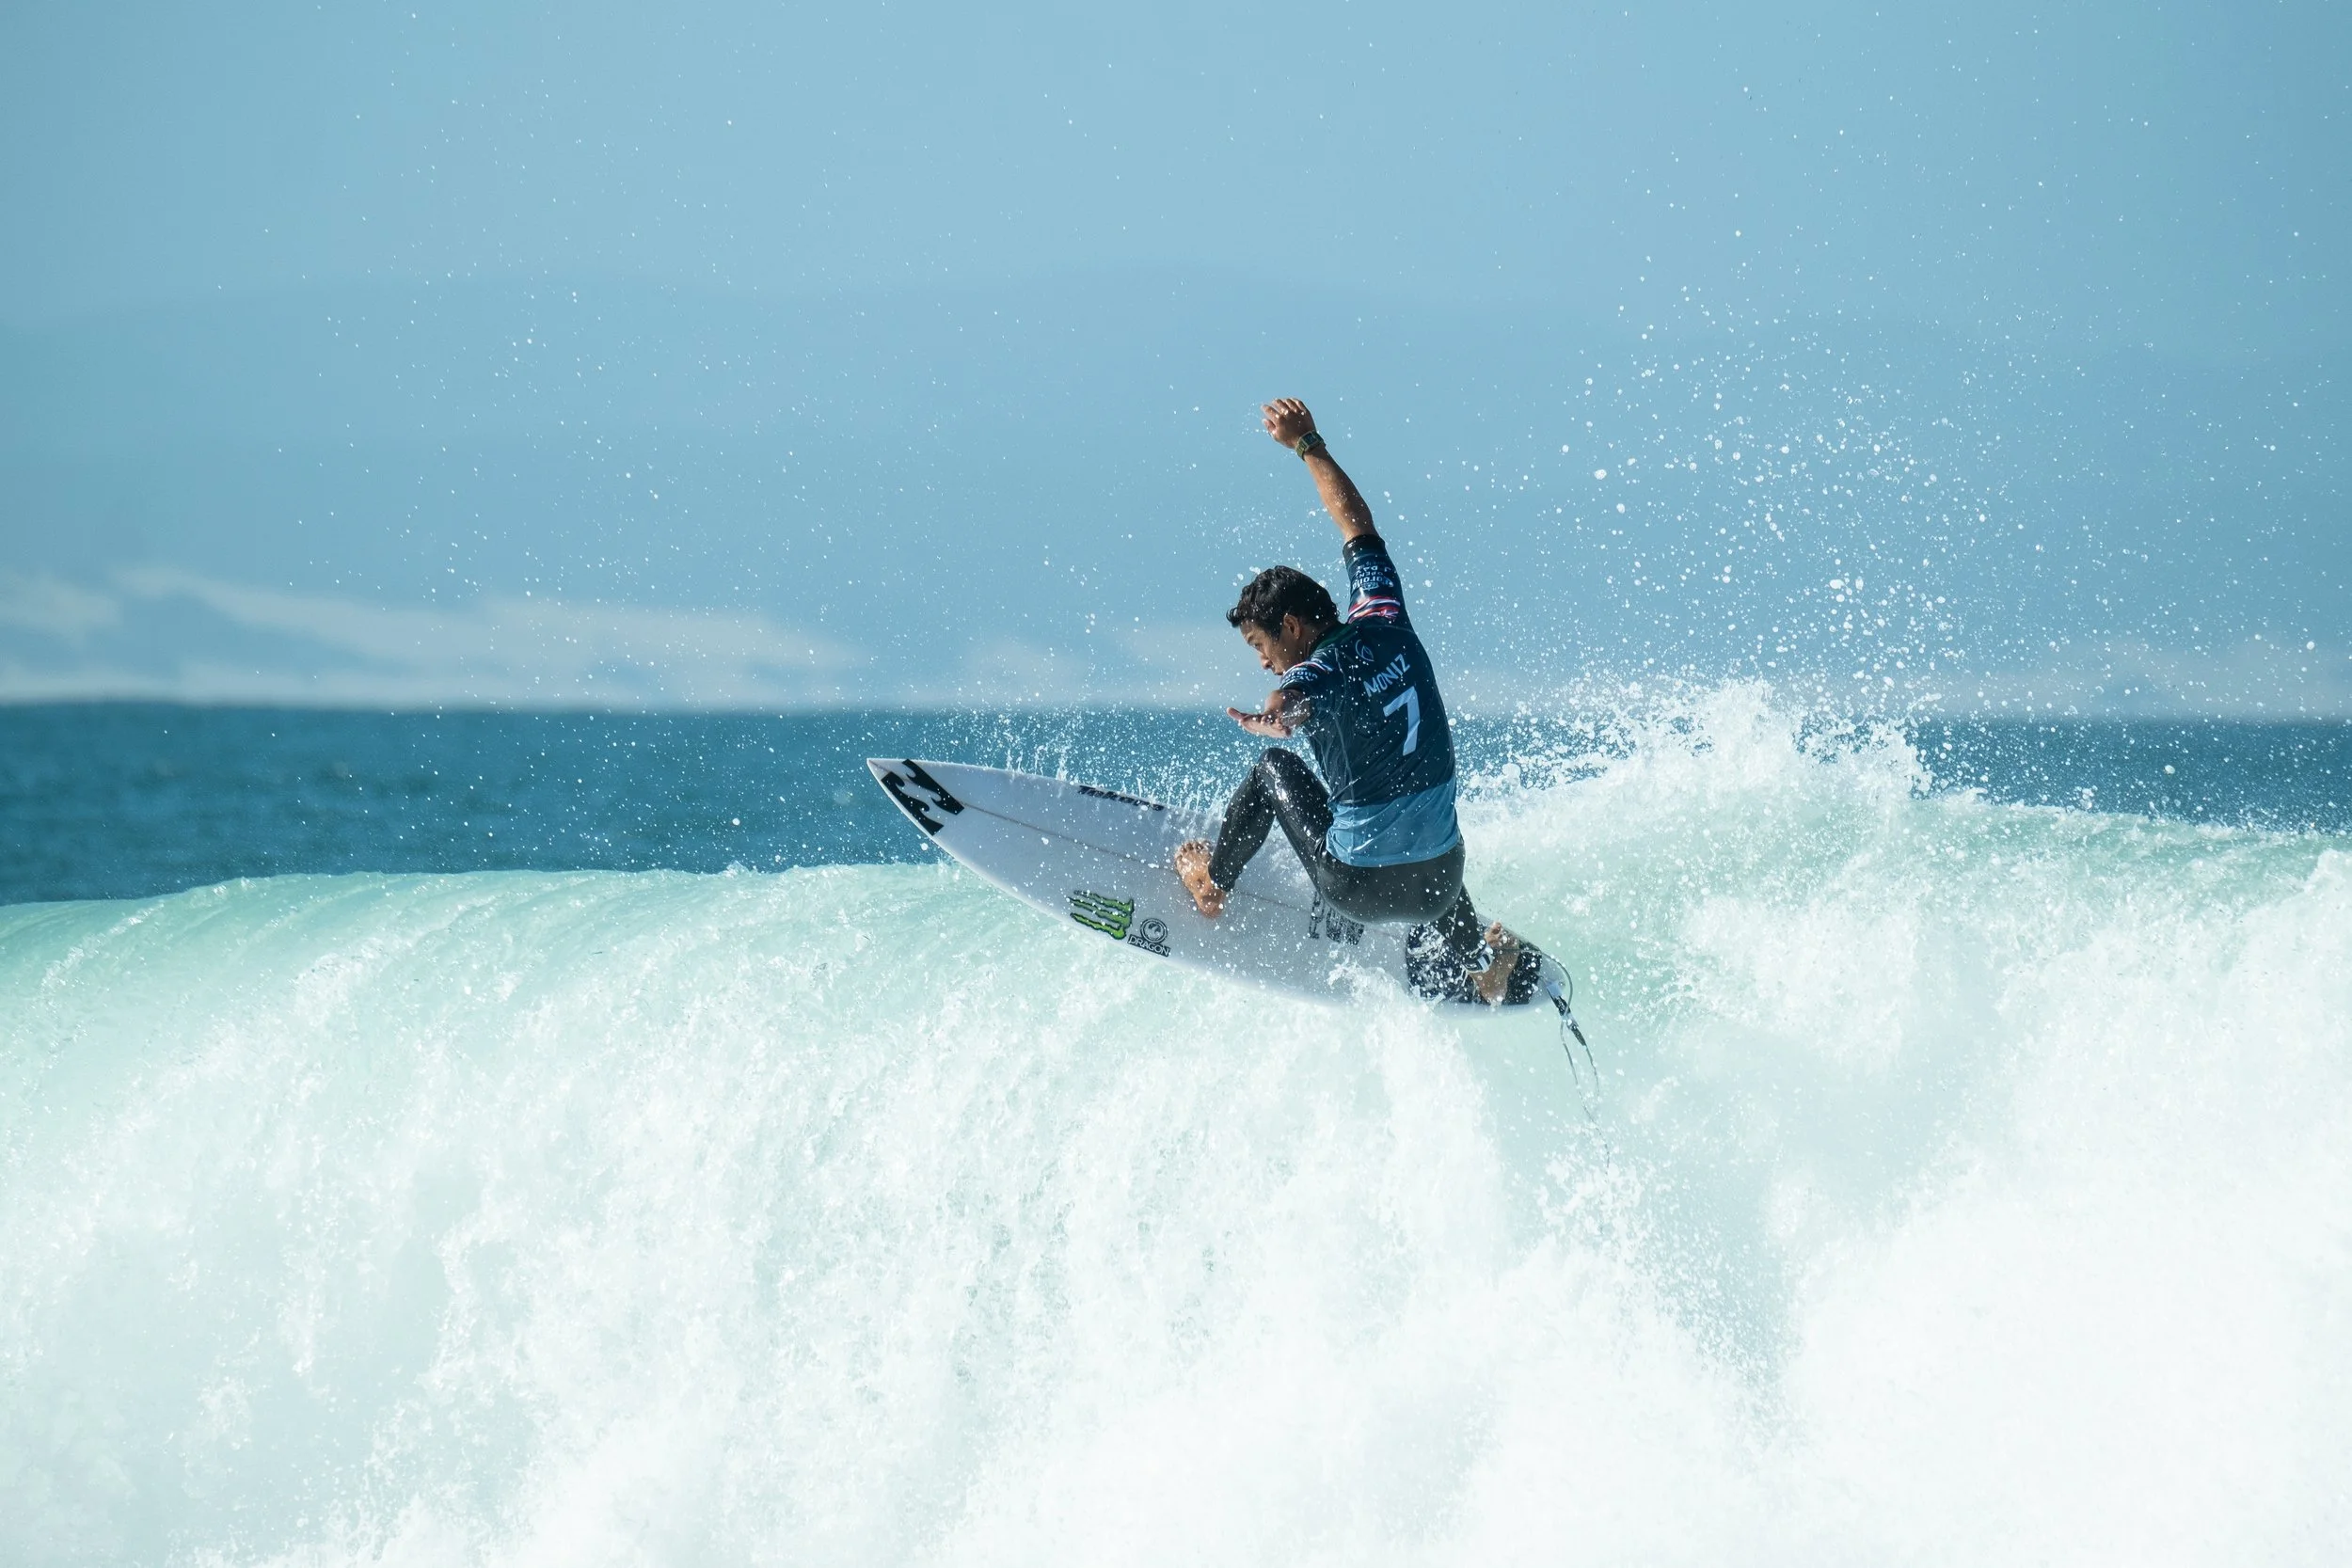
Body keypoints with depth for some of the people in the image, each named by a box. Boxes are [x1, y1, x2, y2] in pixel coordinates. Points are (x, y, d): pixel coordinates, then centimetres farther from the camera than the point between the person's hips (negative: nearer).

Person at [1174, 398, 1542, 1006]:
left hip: (1363, 887, -6)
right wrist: (1308, 445, 24)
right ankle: (1482, 962, 24)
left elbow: (1288, 706, -46)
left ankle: (1212, 881, 34)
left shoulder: (1321, 673, -17)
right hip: (1442, 884, 6)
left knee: (1274, 771, 18)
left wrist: (1275, 719, -65)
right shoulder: (1384, 623, 1)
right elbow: (1356, 522, 17)